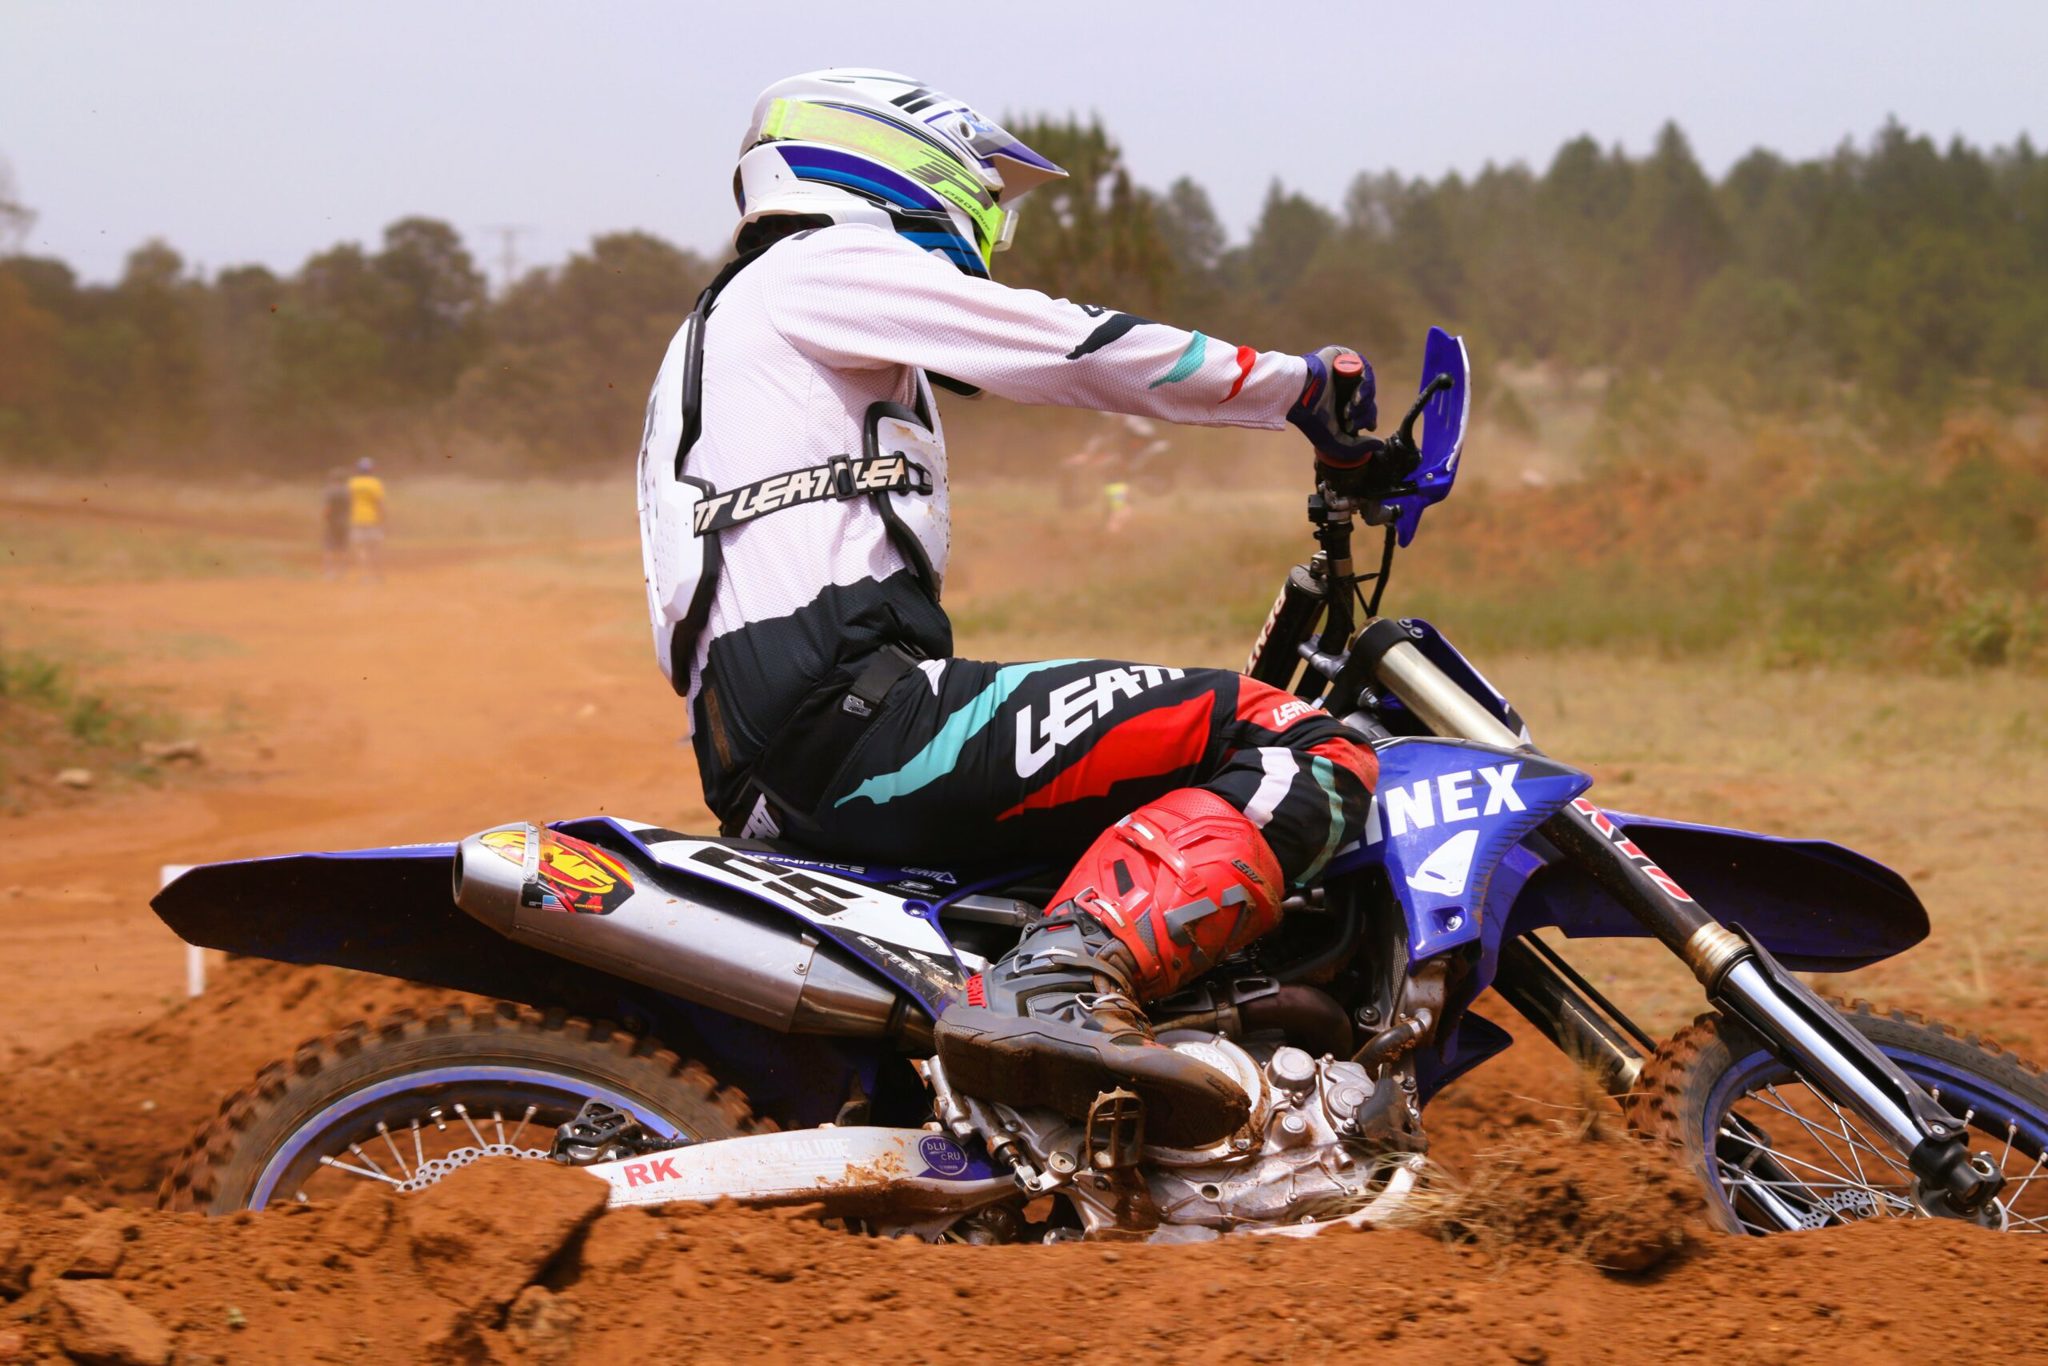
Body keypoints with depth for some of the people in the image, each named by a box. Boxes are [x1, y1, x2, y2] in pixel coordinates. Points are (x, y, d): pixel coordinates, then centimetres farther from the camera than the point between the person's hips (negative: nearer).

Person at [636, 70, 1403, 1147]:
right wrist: (1301, 383, 12)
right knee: (1307, 753, -20)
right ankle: (1061, 984, -38)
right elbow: (1078, 349, -1)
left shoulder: (717, 332, 34)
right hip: (861, 723, -10)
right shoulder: (830, 266, 5)